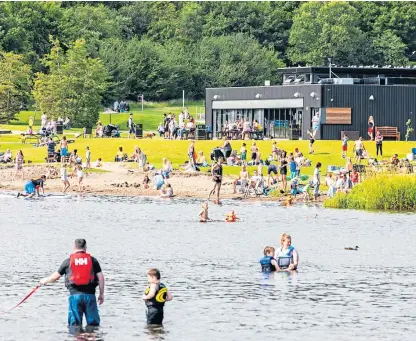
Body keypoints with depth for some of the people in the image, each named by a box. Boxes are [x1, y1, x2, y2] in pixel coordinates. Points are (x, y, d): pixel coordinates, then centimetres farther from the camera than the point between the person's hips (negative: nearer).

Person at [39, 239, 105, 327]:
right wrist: (101, 294, 8)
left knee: (75, 323, 5)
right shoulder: (92, 260, 7)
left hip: (74, 294, 0)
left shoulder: (68, 261, 7)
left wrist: (45, 280, 34)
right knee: (93, 323, 4)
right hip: (90, 295, 0)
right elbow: (100, 277, 1)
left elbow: (55, 276, 15)